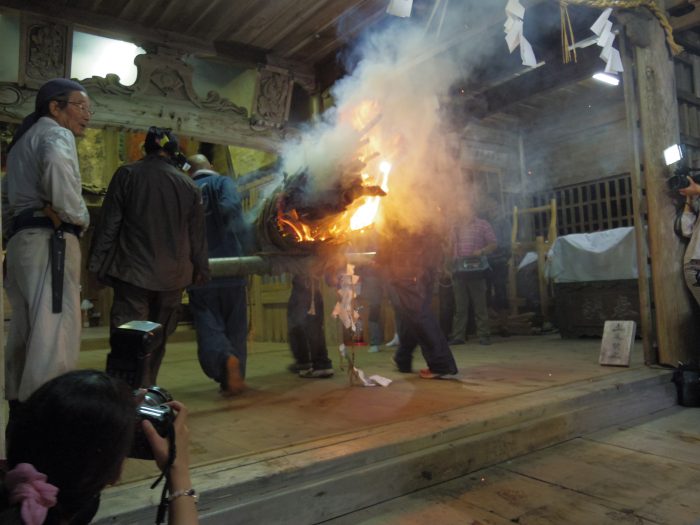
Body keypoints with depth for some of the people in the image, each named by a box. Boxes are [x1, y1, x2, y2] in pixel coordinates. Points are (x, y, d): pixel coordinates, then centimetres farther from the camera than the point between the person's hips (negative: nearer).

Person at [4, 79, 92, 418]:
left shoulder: (22, 140, 28)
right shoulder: (55, 133, -2)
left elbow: (19, 193, 24)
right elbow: (58, 171, -24)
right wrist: (79, 218, -11)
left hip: (22, 238, 10)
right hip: (49, 240, -10)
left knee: (26, 329, 12)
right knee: (54, 332, -13)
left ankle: (19, 407, 20)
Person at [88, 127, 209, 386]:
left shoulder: (127, 174, -2)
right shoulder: (189, 186, 4)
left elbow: (108, 224, -3)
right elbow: (197, 236, 7)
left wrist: (97, 264, 2)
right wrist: (201, 271, 15)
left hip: (133, 272, -3)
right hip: (172, 277, 3)